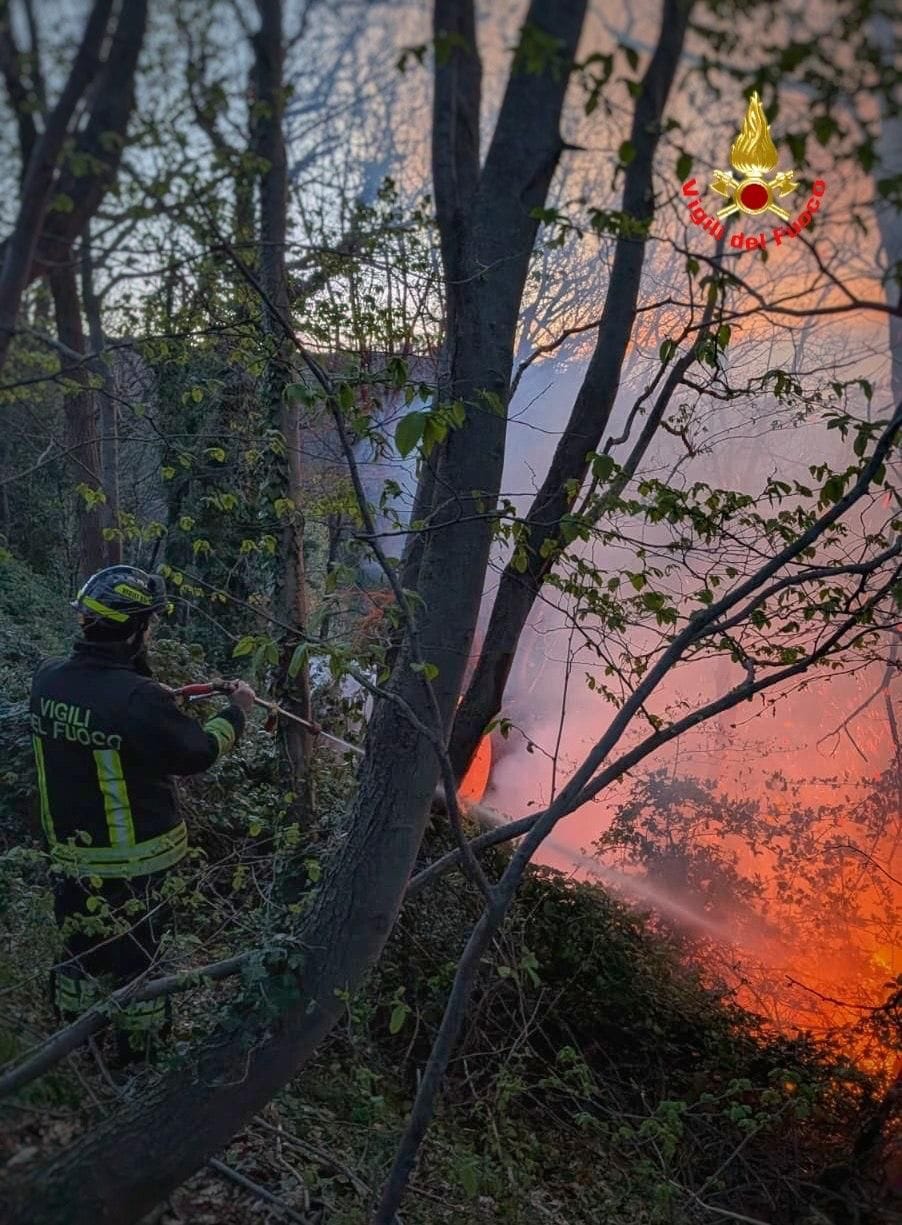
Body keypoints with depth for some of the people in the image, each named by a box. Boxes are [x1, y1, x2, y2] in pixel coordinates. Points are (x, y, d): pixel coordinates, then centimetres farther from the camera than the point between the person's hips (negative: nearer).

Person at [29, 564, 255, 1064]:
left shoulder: (47, 678, -8)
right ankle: (140, 1052, 32)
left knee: (79, 951, 24)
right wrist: (237, 711, 0)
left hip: (68, 854, 6)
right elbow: (197, 753, -14)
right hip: (130, 862, -6)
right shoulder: (138, 700, -28)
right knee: (135, 961, 14)